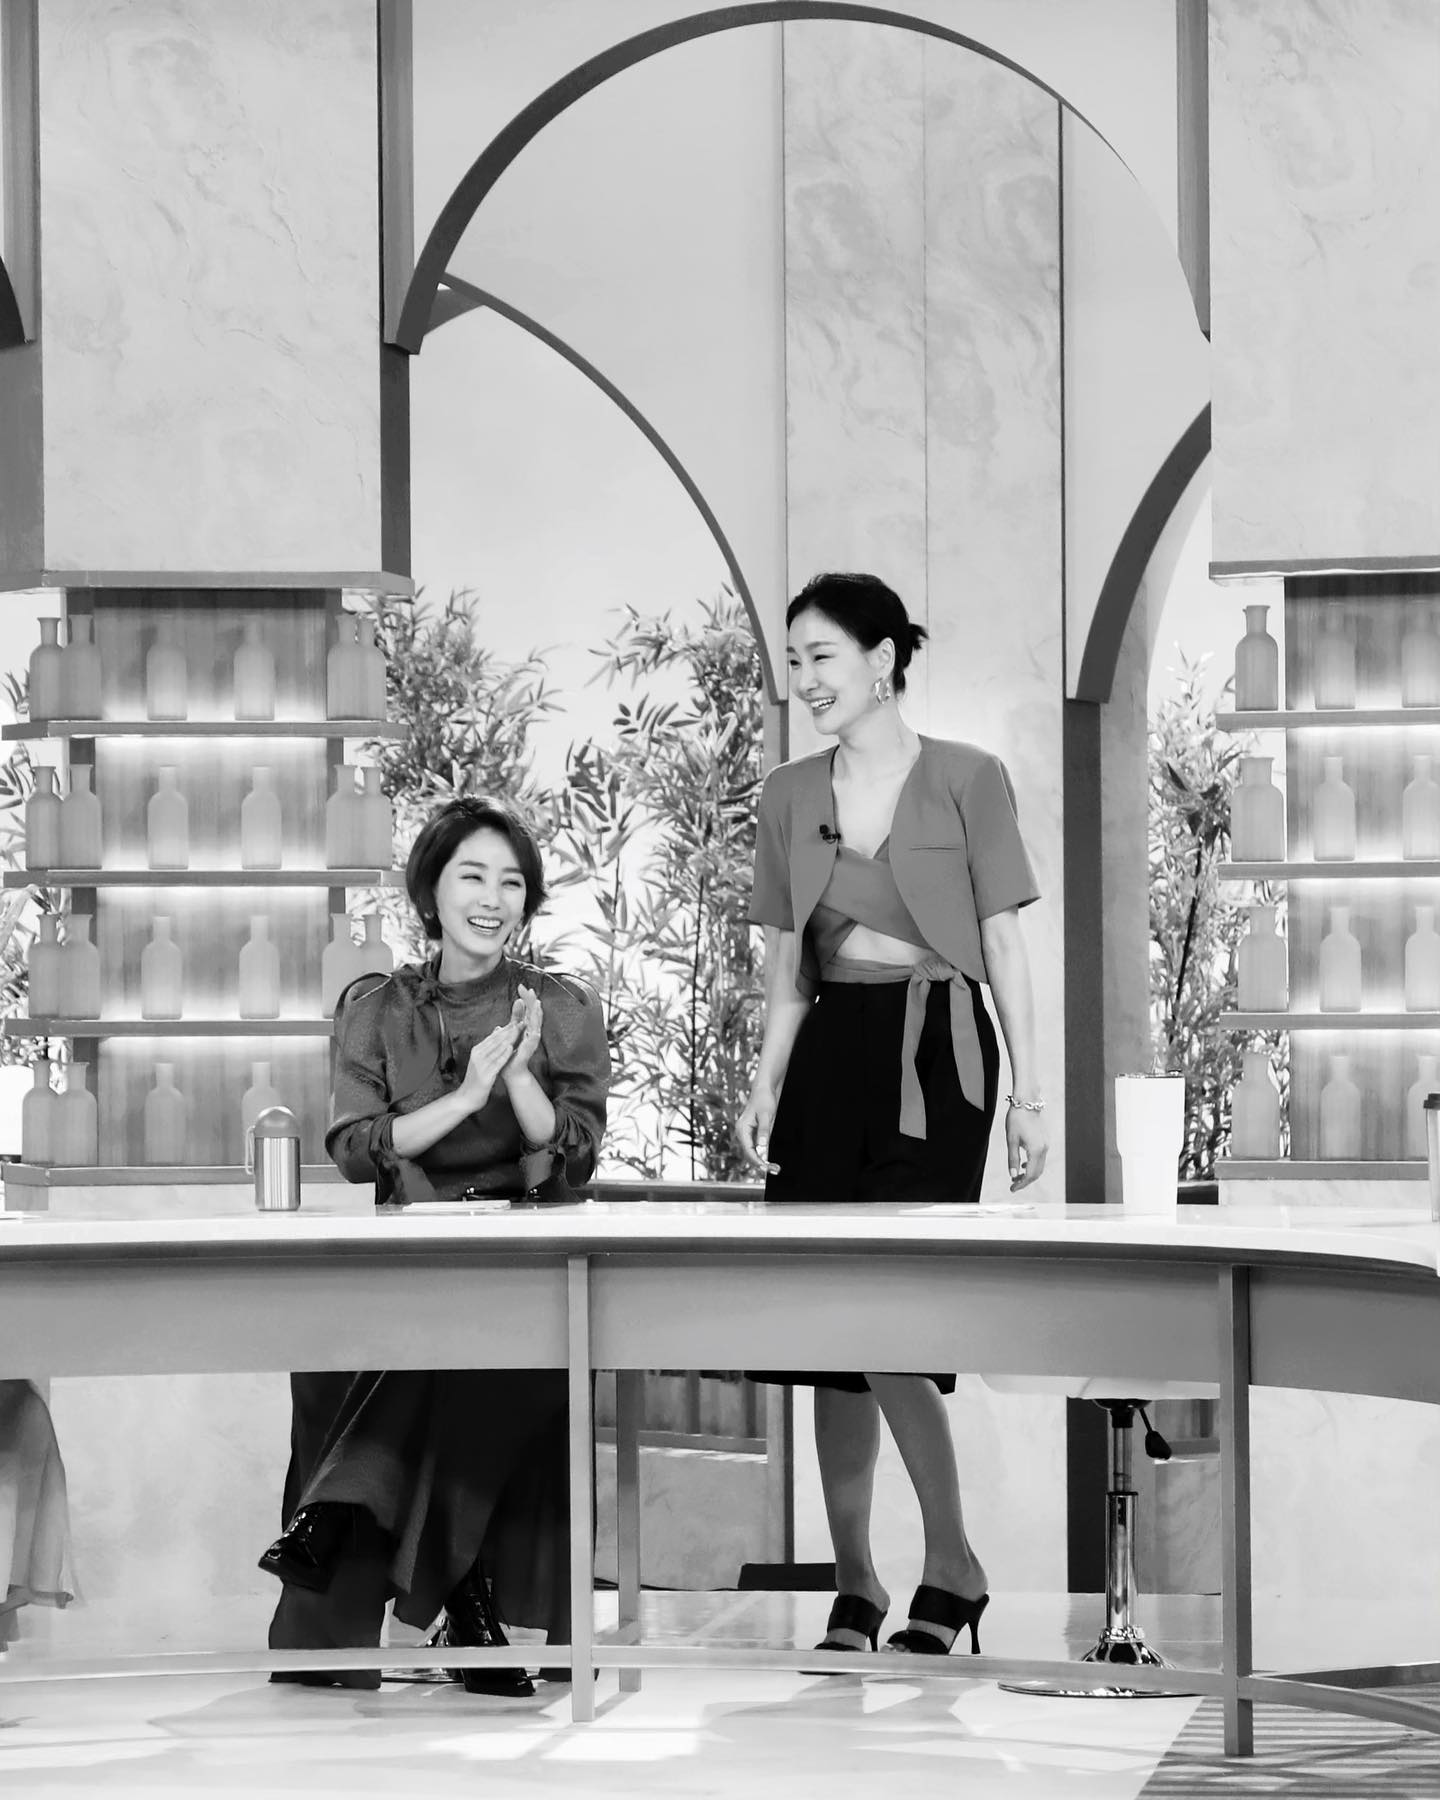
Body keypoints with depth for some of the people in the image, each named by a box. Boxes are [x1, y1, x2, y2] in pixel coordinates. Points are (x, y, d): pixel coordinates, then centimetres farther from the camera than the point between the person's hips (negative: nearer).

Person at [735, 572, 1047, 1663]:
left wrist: (1029, 1093, -4)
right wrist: (765, 1086, 2)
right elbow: (789, 967, 14)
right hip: (829, 1051, 5)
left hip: (935, 1050, -5)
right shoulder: (790, 797, 11)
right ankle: (854, 1583, 8)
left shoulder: (967, 781, -1)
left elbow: (1004, 945, -1)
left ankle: (954, 1572, -4)